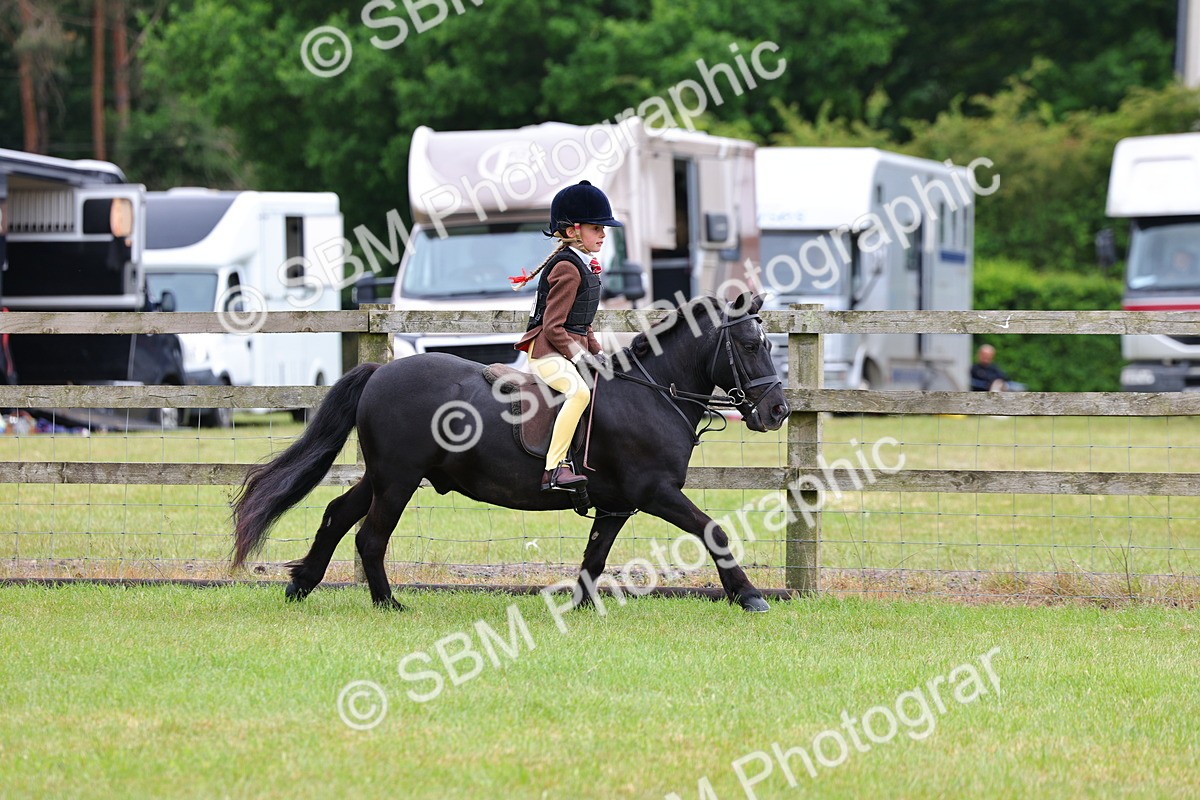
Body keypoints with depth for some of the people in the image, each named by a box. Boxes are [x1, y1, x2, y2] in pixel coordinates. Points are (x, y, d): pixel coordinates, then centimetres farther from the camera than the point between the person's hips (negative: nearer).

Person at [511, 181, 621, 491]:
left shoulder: (585, 266, 17)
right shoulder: (567, 269, -14)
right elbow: (553, 326, -18)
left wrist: (595, 350, 11)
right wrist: (579, 355, -23)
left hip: (573, 346, 11)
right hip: (546, 349, -11)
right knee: (579, 392, -33)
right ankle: (554, 469, -36)